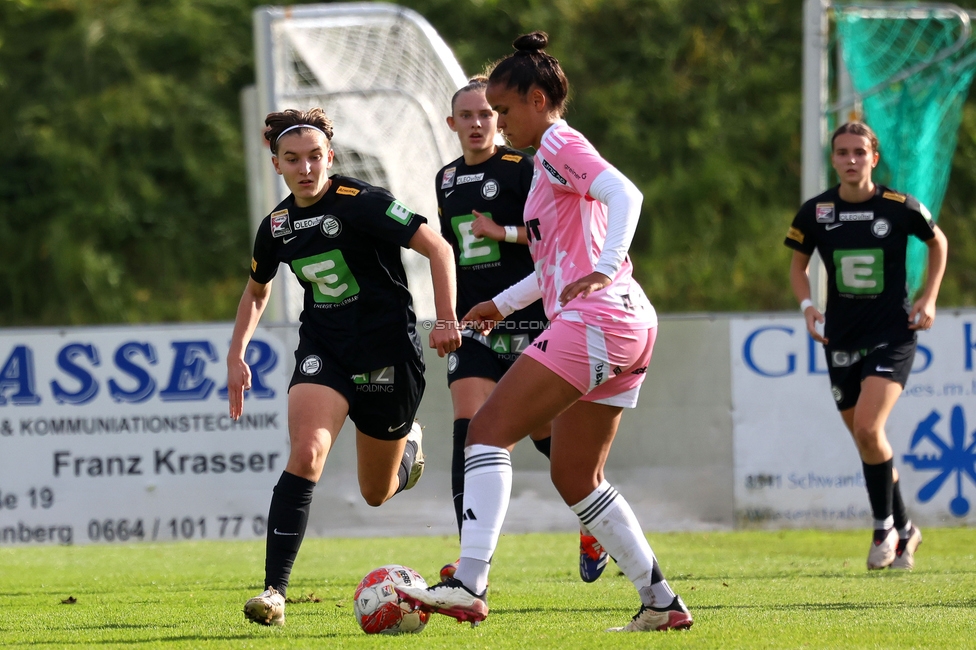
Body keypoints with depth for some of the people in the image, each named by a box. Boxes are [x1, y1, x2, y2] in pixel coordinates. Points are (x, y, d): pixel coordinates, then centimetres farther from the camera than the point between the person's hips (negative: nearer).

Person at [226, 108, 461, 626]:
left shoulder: (361, 203, -15)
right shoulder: (277, 226, 2)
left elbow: (438, 248, -13)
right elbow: (257, 290, 22)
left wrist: (446, 320, -21)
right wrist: (236, 354, 13)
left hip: (387, 350, -3)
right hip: (323, 350, 3)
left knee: (377, 493, 12)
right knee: (305, 453, -25)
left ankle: (408, 443, 51)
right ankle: (274, 590, -26)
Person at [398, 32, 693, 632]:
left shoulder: (560, 144, -3)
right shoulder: (553, 156, 25)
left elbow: (625, 194, -20)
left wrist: (605, 270, -28)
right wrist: (504, 303, 37)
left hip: (595, 318, -10)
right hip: (629, 331, 10)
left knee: (490, 429, -13)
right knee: (574, 477, 14)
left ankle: (470, 586, -24)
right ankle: (661, 603, 14)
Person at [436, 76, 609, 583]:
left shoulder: (521, 169, -6)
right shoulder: (447, 180, 13)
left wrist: (502, 231, -18)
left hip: (526, 322, -5)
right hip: (474, 326, 5)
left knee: (546, 434, 4)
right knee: (469, 431, -13)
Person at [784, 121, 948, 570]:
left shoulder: (900, 208, -7)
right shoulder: (815, 213, -2)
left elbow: (938, 243, 11)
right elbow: (799, 264, 14)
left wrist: (928, 298, 3)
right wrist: (807, 306, -3)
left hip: (892, 333, -4)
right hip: (842, 338, 4)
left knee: (867, 427, -21)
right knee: (864, 440, 9)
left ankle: (885, 526, -4)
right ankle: (903, 530, 27)